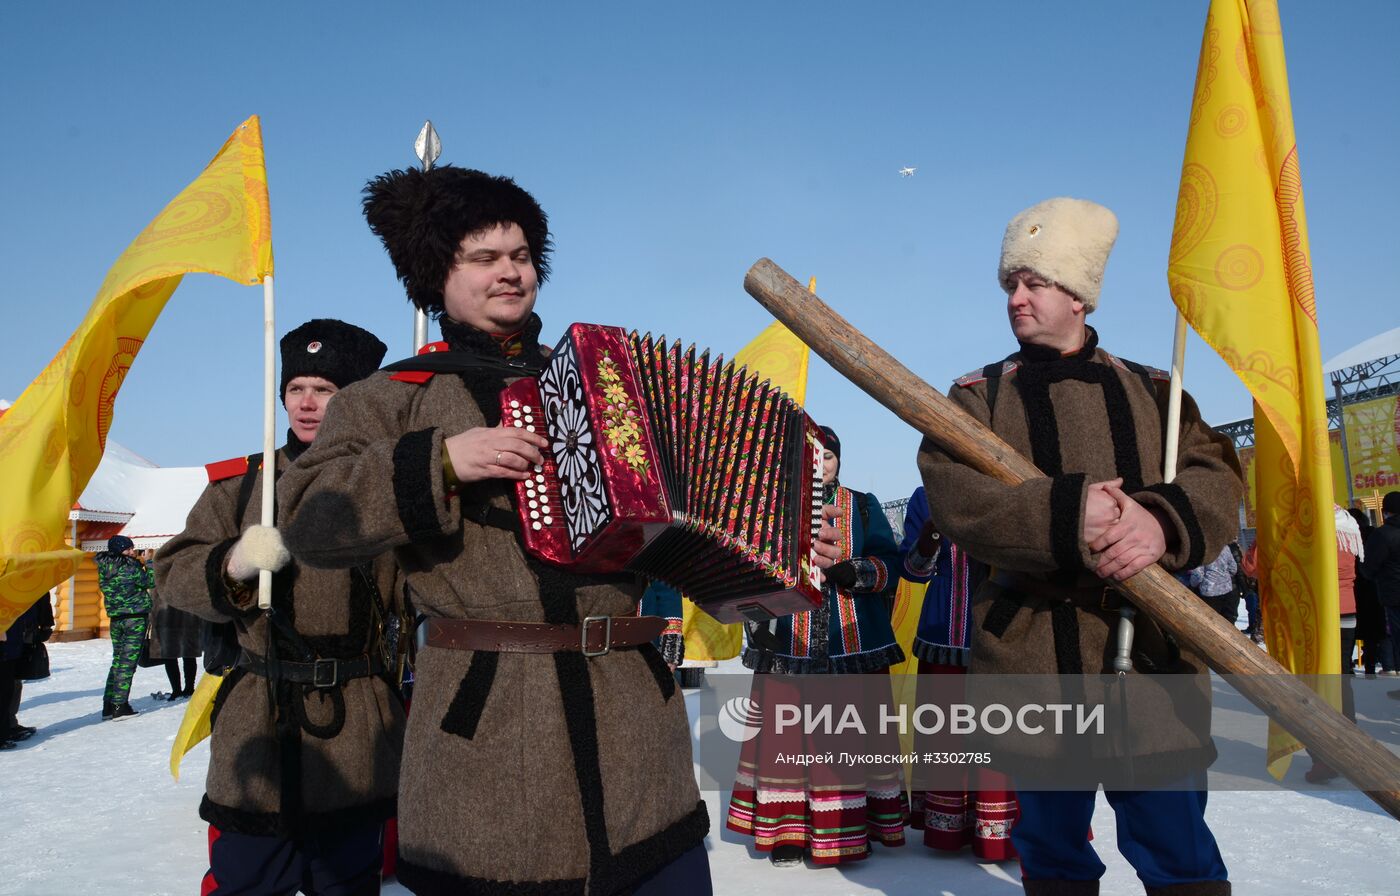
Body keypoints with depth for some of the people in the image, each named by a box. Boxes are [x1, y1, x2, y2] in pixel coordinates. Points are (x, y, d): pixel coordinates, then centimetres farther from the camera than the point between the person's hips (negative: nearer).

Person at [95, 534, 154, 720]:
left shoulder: (104, 568, 5)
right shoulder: (130, 566, -14)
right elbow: (150, 582, -3)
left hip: (115, 619, 7)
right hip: (135, 617, -7)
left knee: (118, 659, 16)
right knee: (128, 661, -3)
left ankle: (108, 705, 16)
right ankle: (120, 706, -3)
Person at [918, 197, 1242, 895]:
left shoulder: (1151, 391, 11)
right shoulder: (976, 397, 4)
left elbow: (1217, 478, -2)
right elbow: (953, 497, -13)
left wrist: (1163, 520, -24)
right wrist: (1065, 514, -27)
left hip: (1152, 658, 1)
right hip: (1034, 663, 0)